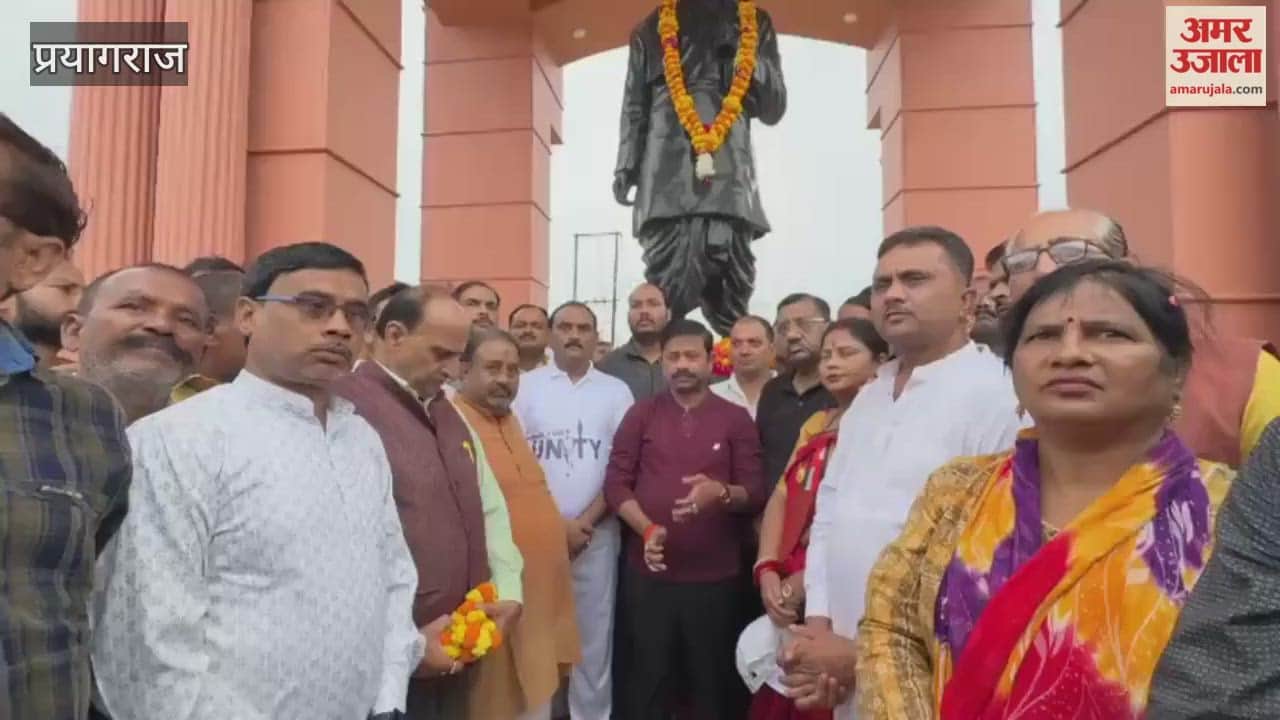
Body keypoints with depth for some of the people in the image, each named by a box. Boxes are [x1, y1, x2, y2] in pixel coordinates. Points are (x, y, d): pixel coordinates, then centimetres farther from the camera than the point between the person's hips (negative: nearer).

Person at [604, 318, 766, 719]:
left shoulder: (736, 419, 4)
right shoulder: (641, 415, 6)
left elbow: (756, 494, -1)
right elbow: (615, 483, 1)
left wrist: (721, 493, -22)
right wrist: (646, 528, -15)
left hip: (715, 577, 0)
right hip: (648, 573, 1)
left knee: (712, 682, 9)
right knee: (648, 679, 8)